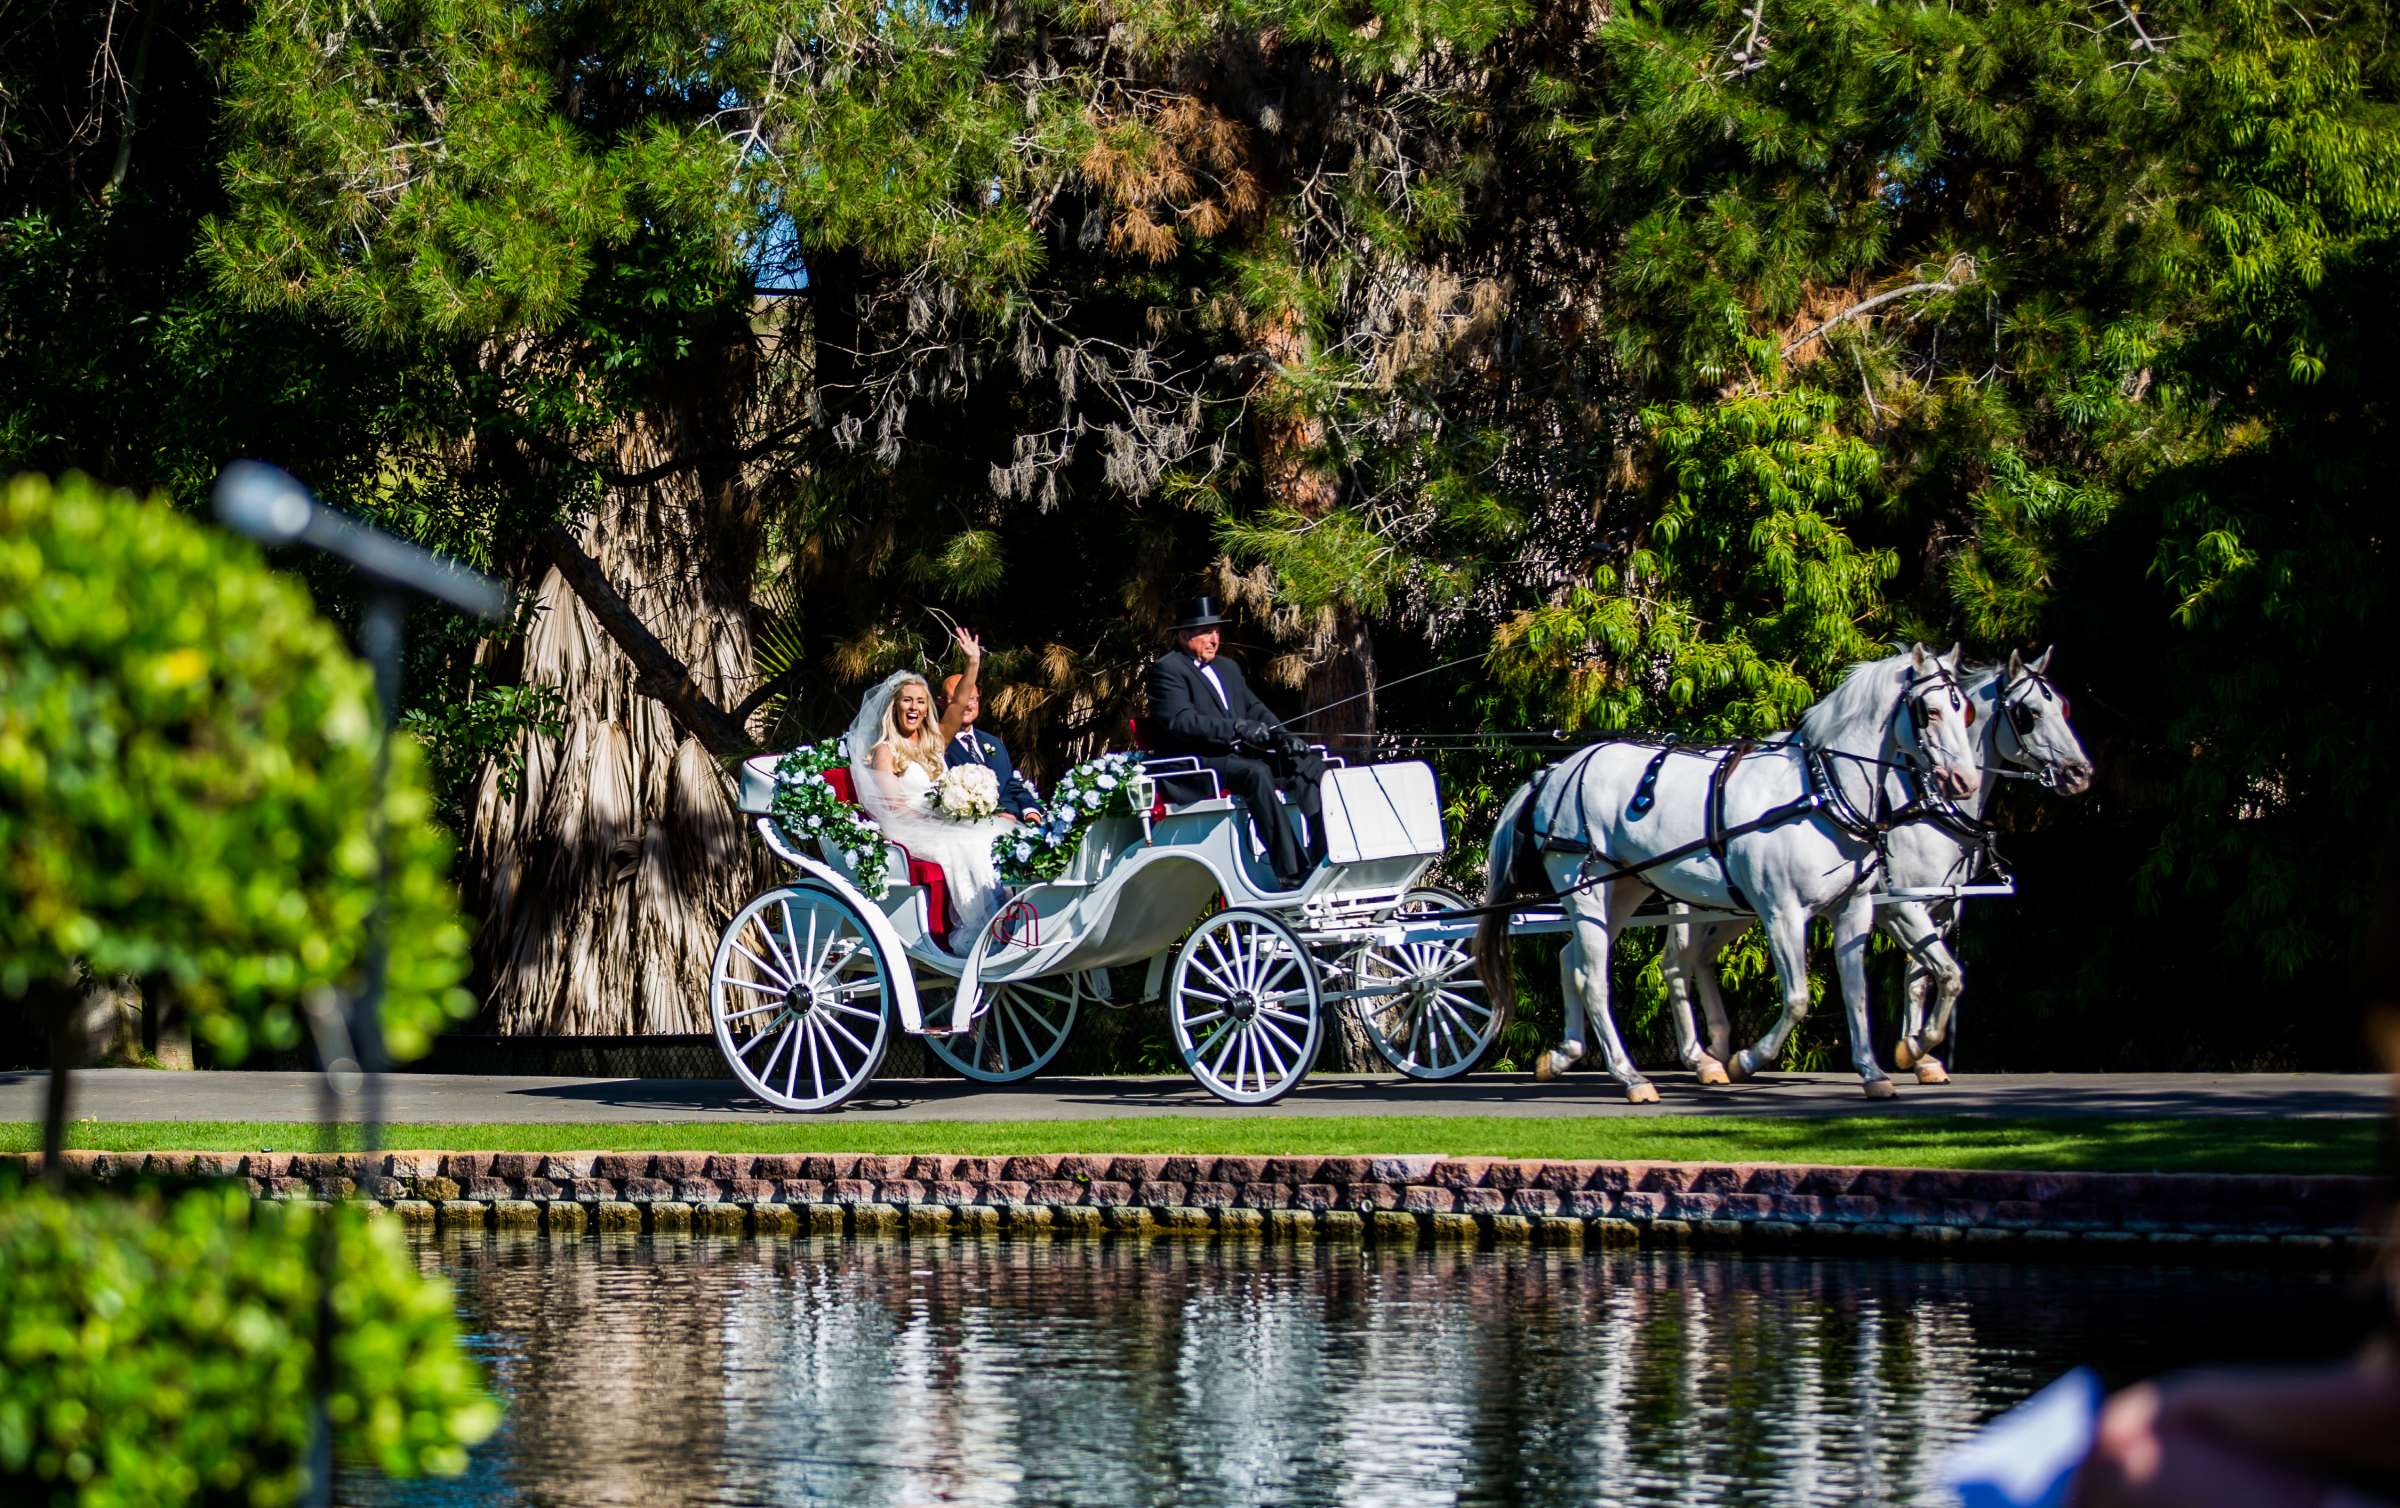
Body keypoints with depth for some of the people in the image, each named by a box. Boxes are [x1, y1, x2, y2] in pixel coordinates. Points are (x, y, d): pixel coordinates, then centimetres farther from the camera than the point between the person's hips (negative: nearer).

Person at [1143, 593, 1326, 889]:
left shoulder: (1228, 668, 24)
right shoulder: (1167, 670, -4)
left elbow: (1254, 709, 19)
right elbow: (1180, 720, -18)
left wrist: (1282, 735, -3)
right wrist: (1237, 729, -25)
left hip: (1236, 756, 9)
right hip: (1193, 764, -9)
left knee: (1311, 765, -8)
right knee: (1256, 773, -35)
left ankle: (1324, 856, -19)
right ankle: (1291, 871, -40)